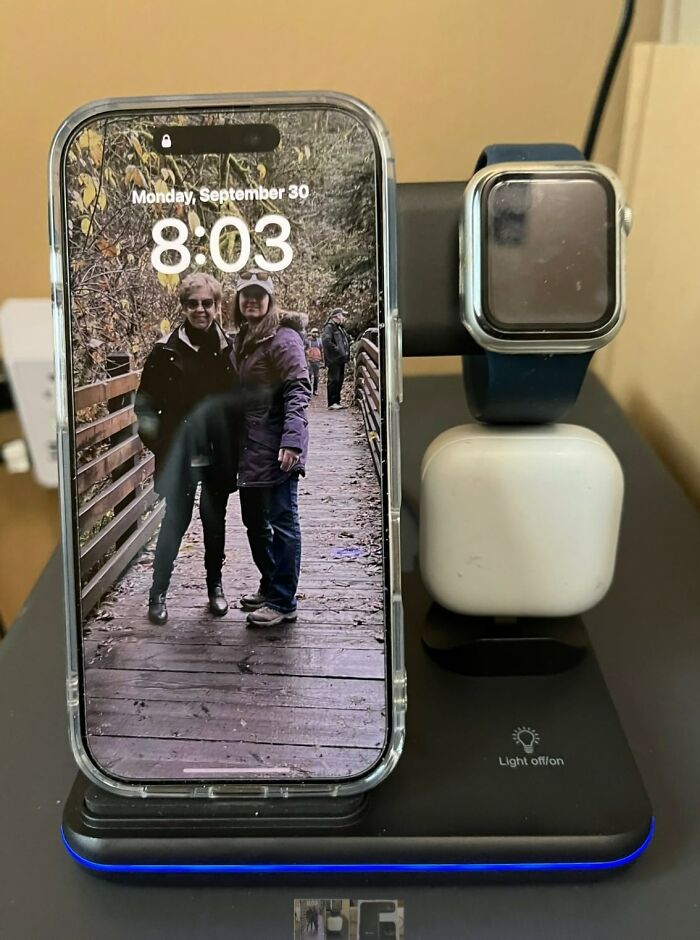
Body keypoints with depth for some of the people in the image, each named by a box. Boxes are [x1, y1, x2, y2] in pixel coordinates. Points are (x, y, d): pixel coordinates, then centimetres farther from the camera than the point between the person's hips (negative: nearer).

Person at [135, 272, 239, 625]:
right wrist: (157, 440, -9)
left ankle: (215, 586, 29)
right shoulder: (167, 350, -6)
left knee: (215, 520, 13)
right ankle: (157, 594, 16)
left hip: (219, 454, 3)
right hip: (181, 454, -3)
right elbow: (145, 403, -1)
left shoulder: (229, 349, 3)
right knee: (176, 520, 1)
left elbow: (240, 400, 9)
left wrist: (235, 447, 3)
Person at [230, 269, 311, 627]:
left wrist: (292, 440, -28)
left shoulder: (283, 338, -11)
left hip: (277, 449, -9)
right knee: (254, 520, 18)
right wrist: (234, 442, 17)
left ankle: (283, 602, 9)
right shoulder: (242, 339, 16)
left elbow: (298, 390, -19)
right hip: (250, 449, 9)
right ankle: (269, 586, 34)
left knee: (282, 523, -1)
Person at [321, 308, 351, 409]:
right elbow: (326, 341, -23)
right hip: (334, 359, -10)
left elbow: (347, 339, 32)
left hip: (341, 359, 10)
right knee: (334, 380, -10)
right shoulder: (329, 327, -9)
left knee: (340, 380, 12)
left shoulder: (340, 328, 21)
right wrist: (337, 349, -21)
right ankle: (332, 403, -9)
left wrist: (346, 351, 15)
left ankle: (337, 402, 18)